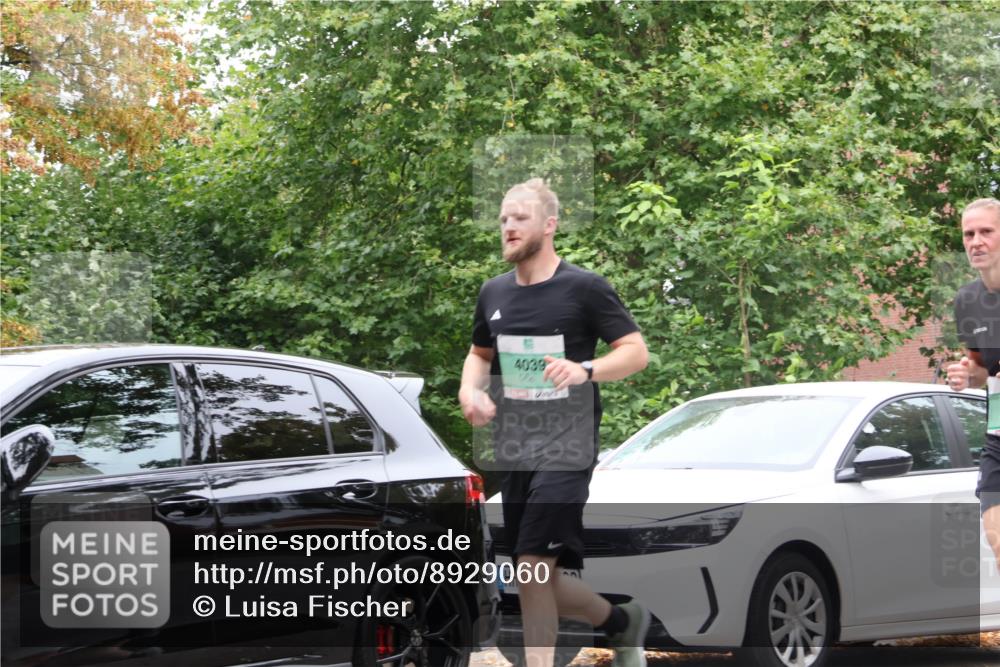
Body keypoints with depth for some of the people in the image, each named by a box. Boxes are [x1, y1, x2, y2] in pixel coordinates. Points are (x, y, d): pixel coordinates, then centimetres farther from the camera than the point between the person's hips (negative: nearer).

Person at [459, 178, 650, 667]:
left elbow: (636, 351, -6)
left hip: (565, 448, -6)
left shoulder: (584, 288, -6)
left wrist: (585, 370, -25)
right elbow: (480, 354, 25)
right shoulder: (493, 293, 11)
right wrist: (470, 389, 3)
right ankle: (622, 621, 31)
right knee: (538, 578, 9)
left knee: (534, 567, -17)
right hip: (511, 451, 6)